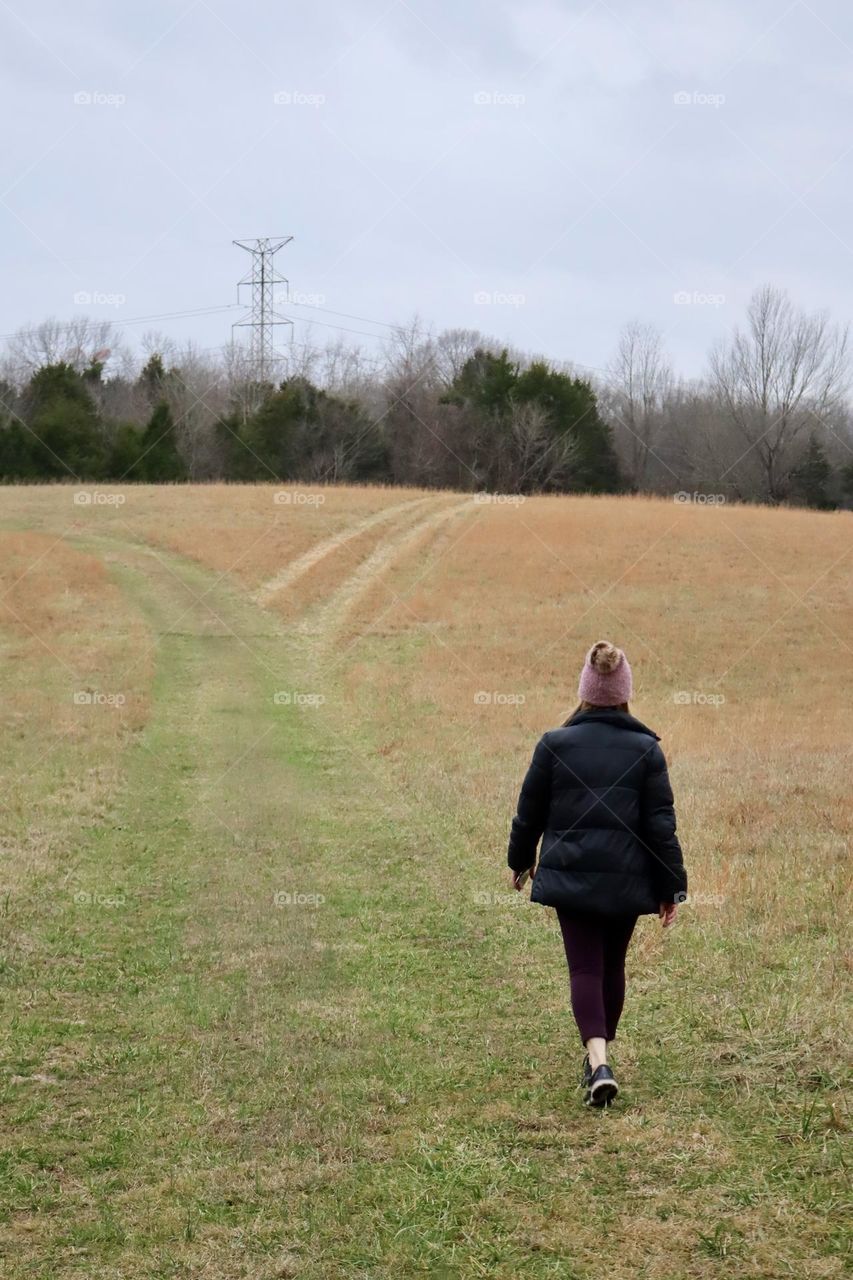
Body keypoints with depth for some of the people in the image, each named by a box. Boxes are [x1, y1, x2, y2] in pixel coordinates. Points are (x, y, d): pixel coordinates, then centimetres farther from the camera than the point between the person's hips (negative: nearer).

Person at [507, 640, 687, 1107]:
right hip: (625, 879, 1)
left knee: (585, 967, -2)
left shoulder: (554, 744, -4)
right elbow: (661, 824, -3)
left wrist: (520, 860, 22)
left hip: (570, 875, -1)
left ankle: (598, 1061, -21)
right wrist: (670, 887, 4)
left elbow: (529, 811, 4)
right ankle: (599, 1056, 30)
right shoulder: (646, 749, -3)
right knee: (613, 966, 17)